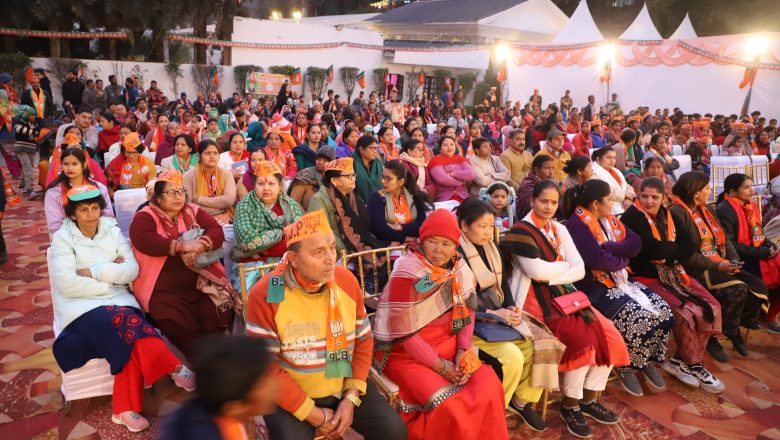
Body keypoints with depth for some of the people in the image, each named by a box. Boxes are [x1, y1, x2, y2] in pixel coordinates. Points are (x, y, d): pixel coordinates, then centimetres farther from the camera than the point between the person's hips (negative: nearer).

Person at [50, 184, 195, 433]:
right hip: (81, 307, -3)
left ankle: (125, 409, -27)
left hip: (117, 300, 3)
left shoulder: (112, 231, 10)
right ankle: (174, 370, -28)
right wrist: (111, 276, -9)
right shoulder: (63, 238, 0)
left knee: (127, 337, -29)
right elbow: (67, 285, -13)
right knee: (127, 325, -33)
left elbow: (133, 270, -1)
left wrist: (93, 271, -9)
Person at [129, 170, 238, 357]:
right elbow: (145, 241, -16)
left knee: (220, 316, -18)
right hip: (165, 290, -3)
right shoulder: (144, 217, 3)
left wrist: (201, 244, -18)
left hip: (202, 283, 3)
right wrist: (182, 246, -22)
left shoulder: (194, 212, 15)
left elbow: (217, 231, 3)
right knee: (179, 326, -24)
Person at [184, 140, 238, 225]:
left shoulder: (226, 174, 6)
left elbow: (230, 199, -11)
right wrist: (219, 204, -14)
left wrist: (200, 199, -11)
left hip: (222, 219, 1)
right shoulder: (190, 176, 1)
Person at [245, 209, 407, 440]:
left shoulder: (347, 281, -7)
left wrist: (351, 397, -7)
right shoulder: (265, 295, -18)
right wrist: (312, 414, -16)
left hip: (344, 385, 3)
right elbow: (265, 367, -16)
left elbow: (363, 341, 2)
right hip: (291, 395, -3)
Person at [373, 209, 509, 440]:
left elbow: (466, 309, 6)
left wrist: (463, 350, -8)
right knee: (450, 407, -21)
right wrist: (440, 365, -16)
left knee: (488, 386, -8)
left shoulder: (458, 266, 0)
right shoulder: (407, 274, -20)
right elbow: (403, 331, -20)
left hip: (447, 344, 6)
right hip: (406, 353, -6)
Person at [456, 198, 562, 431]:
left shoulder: (491, 247, 10)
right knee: (513, 357, -26)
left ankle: (522, 400, 13)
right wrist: (491, 314, -20)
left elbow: (503, 282, 14)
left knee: (540, 344, -9)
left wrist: (511, 308, -5)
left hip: (500, 313, 8)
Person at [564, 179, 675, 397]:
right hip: (594, 287, -9)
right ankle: (625, 366, 1)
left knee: (662, 310, -6)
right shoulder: (577, 224, -15)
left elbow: (635, 243, 1)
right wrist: (622, 260, -7)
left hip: (620, 280, 9)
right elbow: (596, 259, -25)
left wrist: (607, 247, -16)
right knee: (637, 317, -25)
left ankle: (647, 361, 13)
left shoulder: (610, 219, 12)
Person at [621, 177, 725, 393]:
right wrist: (672, 248, -5)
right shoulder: (633, 216, -10)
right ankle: (693, 365, 2)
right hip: (647, 277, -8)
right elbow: (653, 249, -22)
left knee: (711, 307, -4)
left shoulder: (666, 215, 13)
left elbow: (682, 249, 5)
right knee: (686, 312, -21)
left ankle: (680, 360, 5)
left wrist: (665, 253, -14)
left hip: (671, 274, 8)